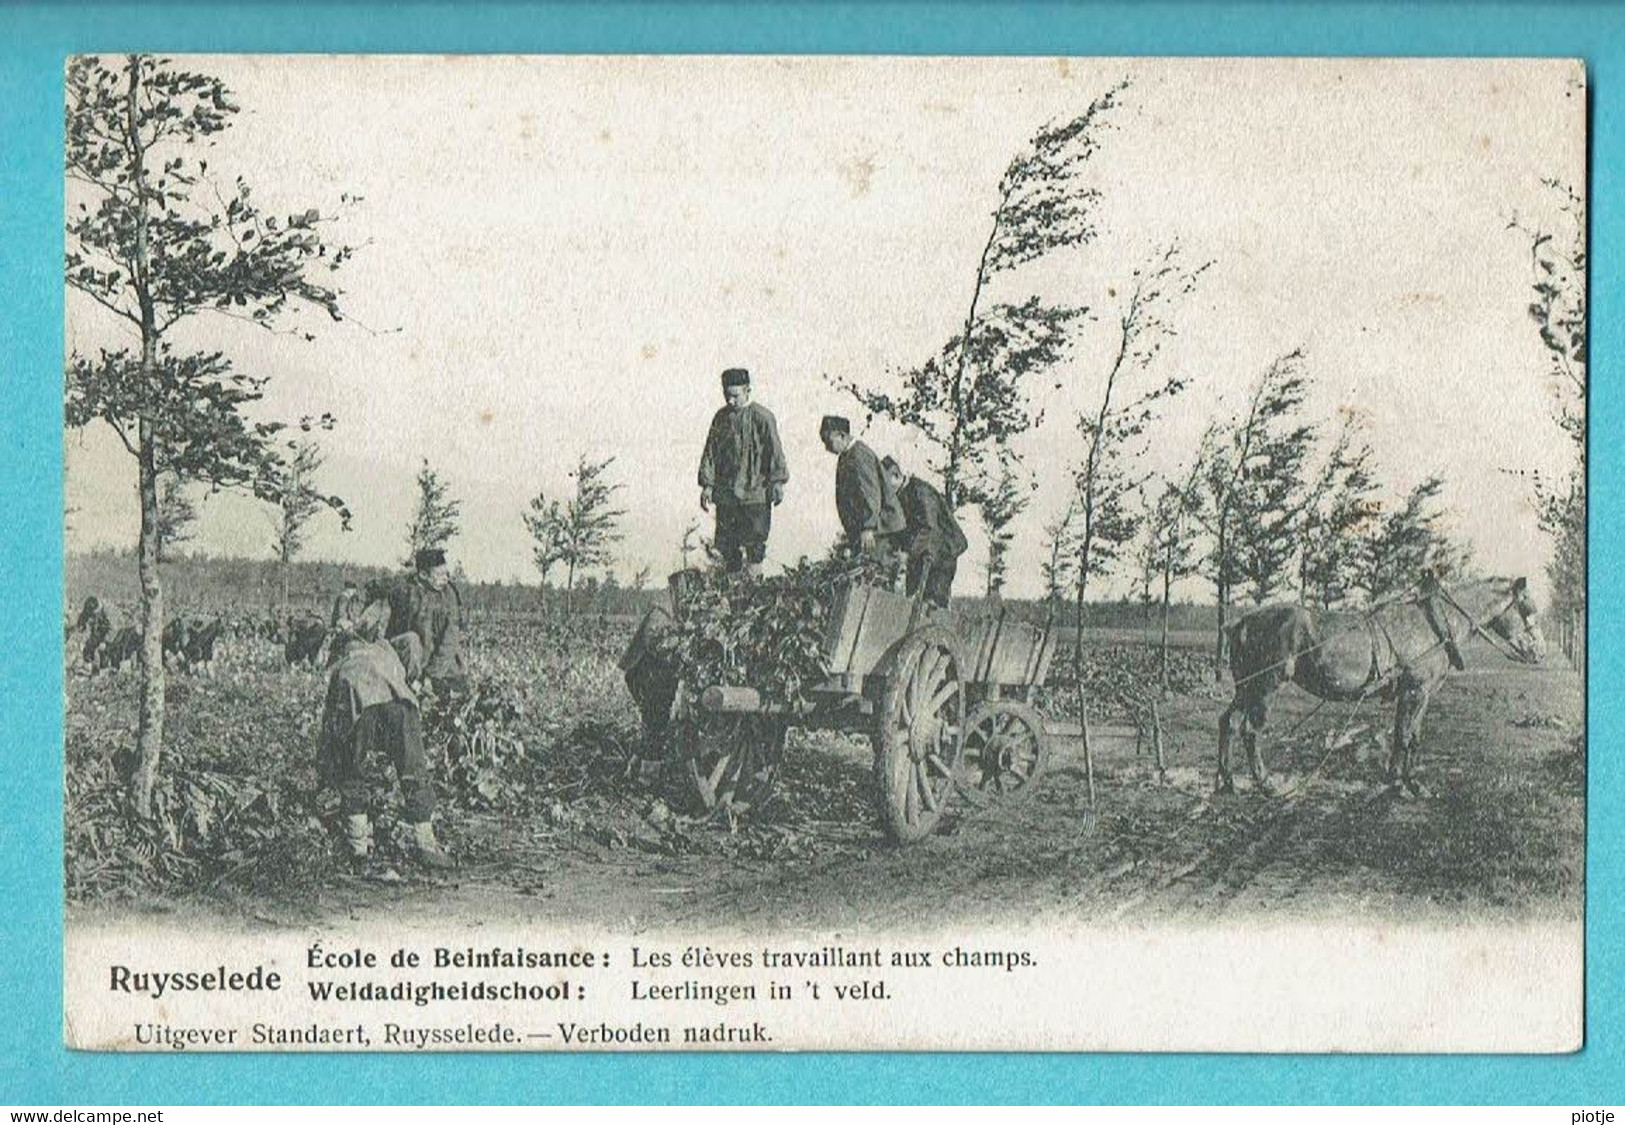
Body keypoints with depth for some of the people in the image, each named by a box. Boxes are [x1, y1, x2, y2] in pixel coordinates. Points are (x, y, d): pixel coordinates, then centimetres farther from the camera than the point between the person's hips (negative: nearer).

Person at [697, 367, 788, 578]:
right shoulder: (721, 417, 10)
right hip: (725, 494, 5)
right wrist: (707, 484, 6)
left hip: (755, 492, -5)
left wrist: (777, 482, -9)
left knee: (754, 543, -5)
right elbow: (710, 452, 12)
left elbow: (774, 451, -5)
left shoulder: (762, 417, -4)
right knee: (726, 545, 6)